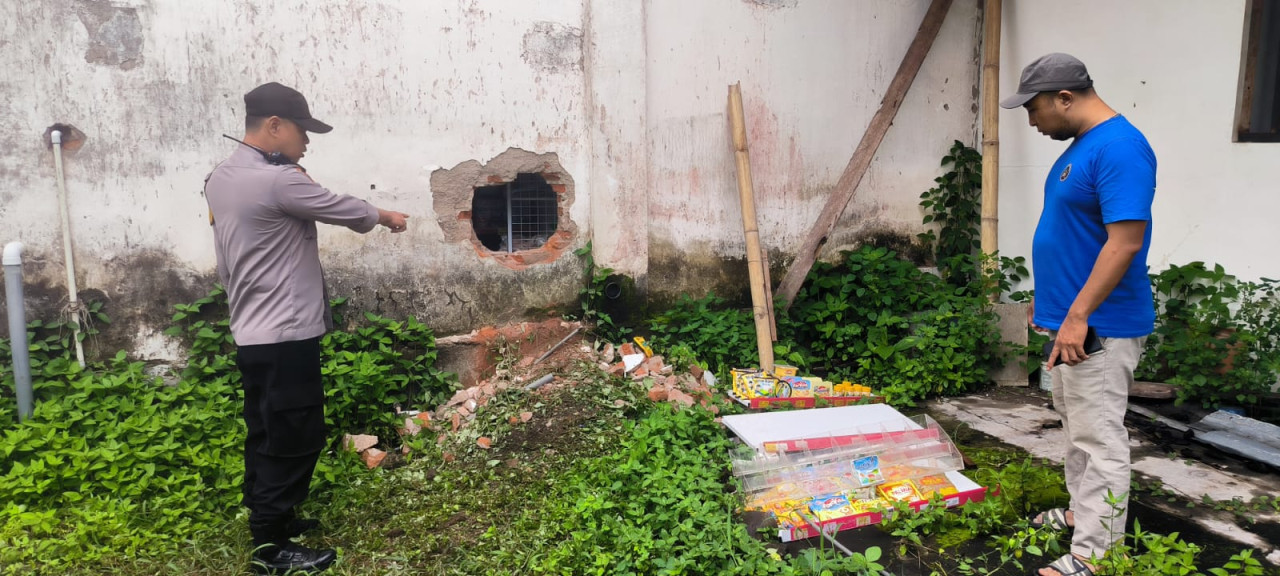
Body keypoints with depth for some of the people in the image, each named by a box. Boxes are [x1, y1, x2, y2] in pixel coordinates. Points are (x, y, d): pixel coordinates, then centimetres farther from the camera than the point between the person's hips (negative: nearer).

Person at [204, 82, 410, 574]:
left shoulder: (220, 178, 11)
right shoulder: (277, 181, -19)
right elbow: (343, 210, -7)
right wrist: (385, 216, 10)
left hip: (252, 333, 10)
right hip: (285, 335, -10)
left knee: (267, 434, 19)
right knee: (295, 437, -1)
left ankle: (267, 518, 31)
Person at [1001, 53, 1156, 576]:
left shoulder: (1119, 147, -19)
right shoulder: (1081, 146, 12)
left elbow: (1126, 240, -26)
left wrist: (1077, 315, -26)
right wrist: (1047, 298, 22)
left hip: (1098, 327, -10)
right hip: (1071, 319, 10)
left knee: (1099, 439, -3)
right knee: (1077, 428, 20)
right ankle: (1081, 512, 35)